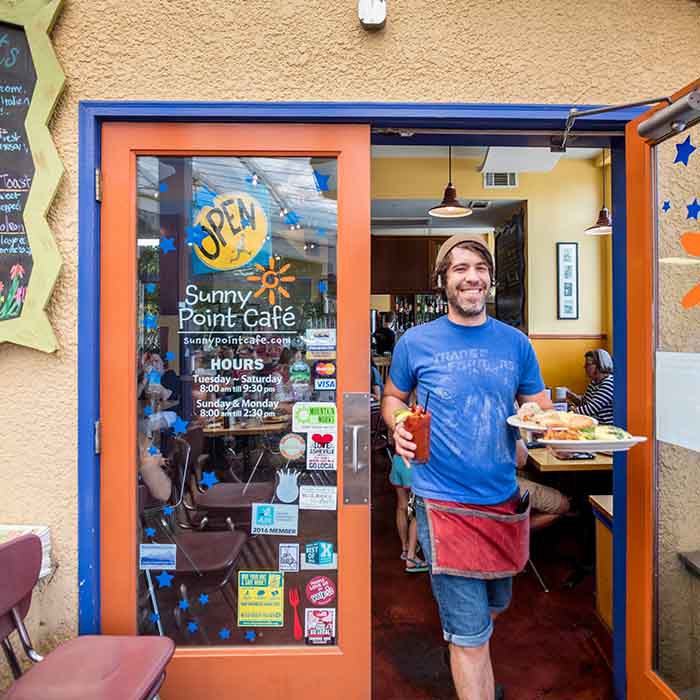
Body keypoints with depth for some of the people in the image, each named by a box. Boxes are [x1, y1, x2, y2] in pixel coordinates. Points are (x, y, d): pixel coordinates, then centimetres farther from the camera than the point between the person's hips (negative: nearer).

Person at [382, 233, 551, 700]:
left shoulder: (516, 343, 2)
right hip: (444, 500, -4)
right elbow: (393, 398, 6)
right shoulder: (416, 341, -5)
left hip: (503, 498, 5)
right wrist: (399, 426, -15)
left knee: (495, 605, 28)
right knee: (469, 632, 0)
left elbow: (539, 406, 8)